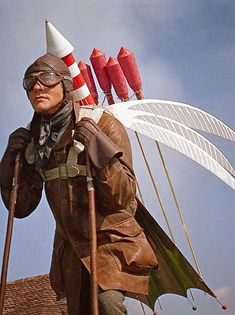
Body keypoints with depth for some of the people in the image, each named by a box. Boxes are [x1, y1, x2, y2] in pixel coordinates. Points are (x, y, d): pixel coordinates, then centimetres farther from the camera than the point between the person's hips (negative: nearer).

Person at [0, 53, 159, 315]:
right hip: (71, 249, 5)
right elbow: (22, 207, 4)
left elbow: (123, 197, -18)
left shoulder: (103, 124, -12)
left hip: (111, 241, -5)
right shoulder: (33, 139, 2)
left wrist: (97, 145, -27)